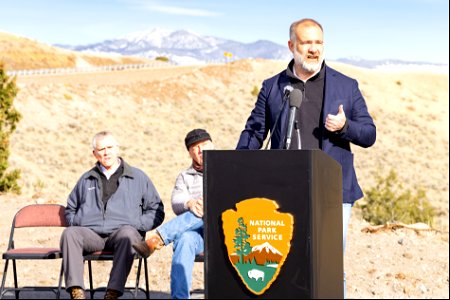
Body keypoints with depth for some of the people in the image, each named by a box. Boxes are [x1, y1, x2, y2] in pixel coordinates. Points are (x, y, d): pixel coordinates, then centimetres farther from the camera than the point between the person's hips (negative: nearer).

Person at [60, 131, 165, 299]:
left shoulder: (137, 177, 18)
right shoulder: (86, 179, 27)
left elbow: (156, 210, 15)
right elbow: (70, 209, 35)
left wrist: (136, 225, -1)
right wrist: (75, 222, 13)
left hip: (122, 230, -2)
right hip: (90, 233, 2)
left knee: (127, 235, -38)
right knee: (70, 233, -30)